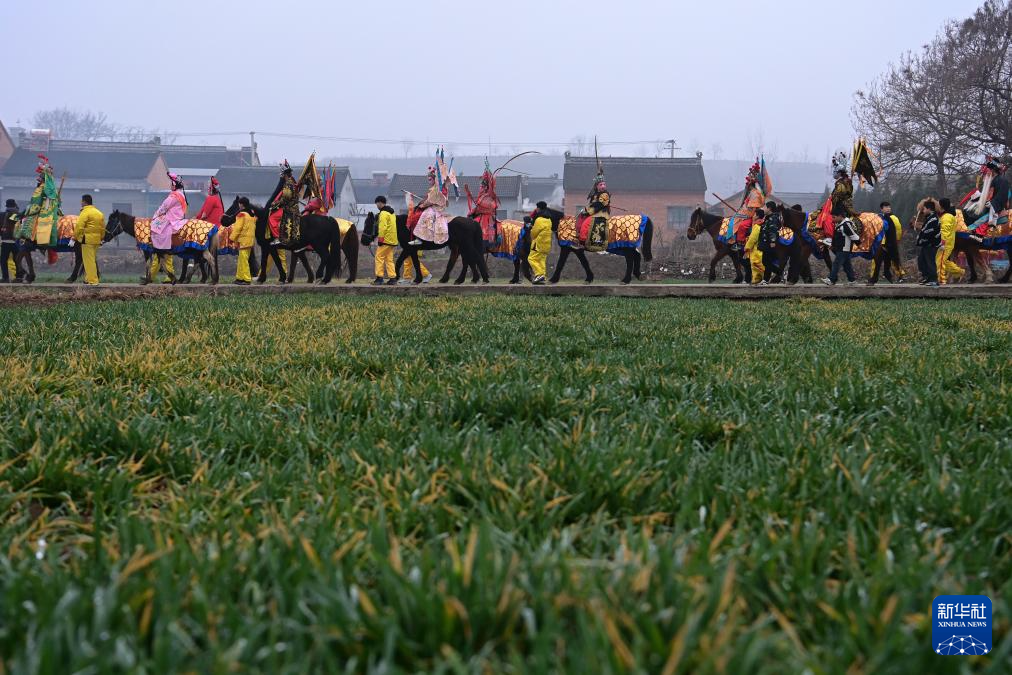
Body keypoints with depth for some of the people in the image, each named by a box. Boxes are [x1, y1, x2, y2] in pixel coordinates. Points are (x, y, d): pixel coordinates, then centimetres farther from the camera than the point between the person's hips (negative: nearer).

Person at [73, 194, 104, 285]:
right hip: (97, 239, 8)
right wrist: (101, 238, 25)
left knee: (89, 260, -4)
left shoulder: (85, 212, -11)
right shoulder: (99, 213, 15)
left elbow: (79, 227, -17)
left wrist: (75, 237, -7)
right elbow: (103, 228, 18)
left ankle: (92, 280, -6)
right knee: (93, 260, 15)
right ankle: (89, 278, 22)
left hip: (87, 239, -8)